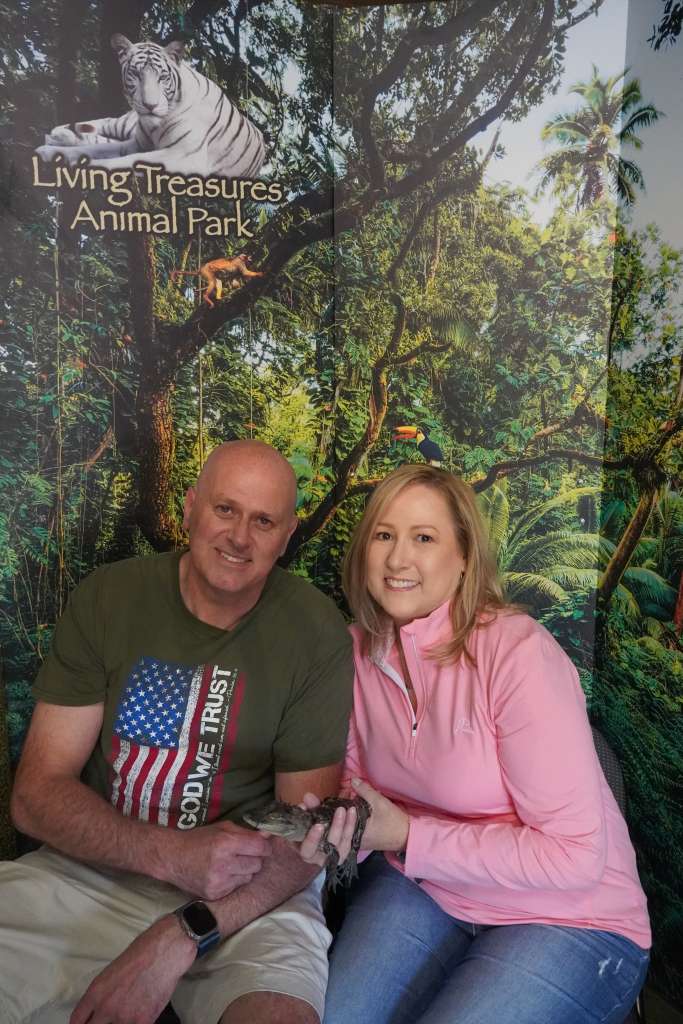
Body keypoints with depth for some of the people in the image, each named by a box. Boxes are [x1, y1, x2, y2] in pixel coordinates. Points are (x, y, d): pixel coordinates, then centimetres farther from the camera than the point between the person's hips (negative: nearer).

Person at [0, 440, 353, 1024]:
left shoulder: (317, 636, -10)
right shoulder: (107, 599, -5)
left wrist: (180, 937, -20)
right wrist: (170, 854, -21)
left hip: (248, 897, -2)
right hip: (92, 871, 3)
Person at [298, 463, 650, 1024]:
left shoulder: (517, 650, -25)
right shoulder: (358, 649, -6)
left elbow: (576, 854, -23)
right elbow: (357, 777, 7)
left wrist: (408, 838, -24)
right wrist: (335, 825, -15)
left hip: (568, 917, -3)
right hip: (419, 888, 4)